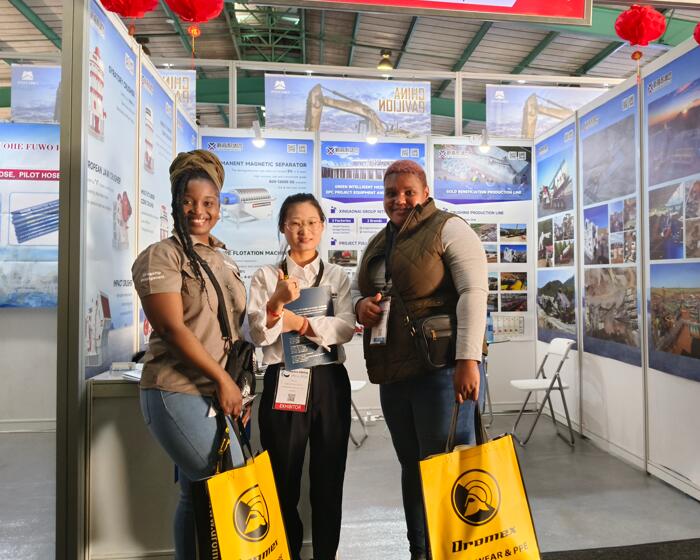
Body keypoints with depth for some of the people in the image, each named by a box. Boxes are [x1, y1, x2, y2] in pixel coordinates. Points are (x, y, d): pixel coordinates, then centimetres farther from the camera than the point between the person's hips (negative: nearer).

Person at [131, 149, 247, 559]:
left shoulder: (223, 259, 15)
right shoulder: (162, 256, -6)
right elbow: (172, 328, -14)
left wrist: (235, 388, 11)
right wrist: (222, 379, -13)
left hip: (217, 394, 7)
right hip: (179, 393, -6)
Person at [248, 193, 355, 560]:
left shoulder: (337, 276, 8)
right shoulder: (266, 276, 3)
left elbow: (347, 328, -5)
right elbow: (257, 335, -8)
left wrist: (301, 323, -16)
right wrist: (276, 303, -25)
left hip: (329, 381, 2)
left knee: (328, 476, 10)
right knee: (283, 477, 8)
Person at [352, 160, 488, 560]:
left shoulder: (448, 229, -5)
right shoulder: (378, 242, 17)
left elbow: (474, 292, -15)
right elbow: (356, 287, 26)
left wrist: (468, 360, -23)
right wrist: (360, 304, 1)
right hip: (392, 372, 7)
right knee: (412, 466, 16)